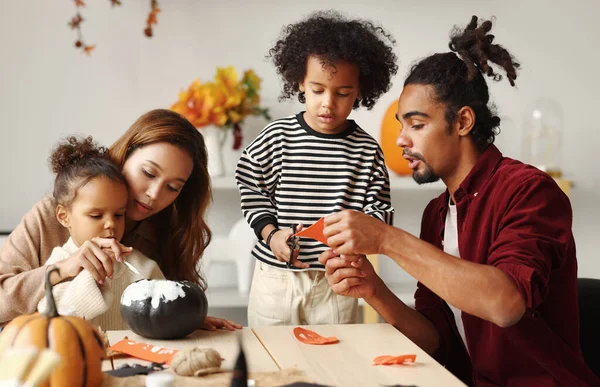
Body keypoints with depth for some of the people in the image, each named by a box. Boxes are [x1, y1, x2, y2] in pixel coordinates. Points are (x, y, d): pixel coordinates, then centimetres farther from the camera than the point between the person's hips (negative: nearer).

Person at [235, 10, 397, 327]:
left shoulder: (367, 150, -3)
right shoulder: (277, 137, -4)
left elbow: (380, 209, 2)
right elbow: (252, 190, 4)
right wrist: (270, 233, -9)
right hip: (276, 274, 0)